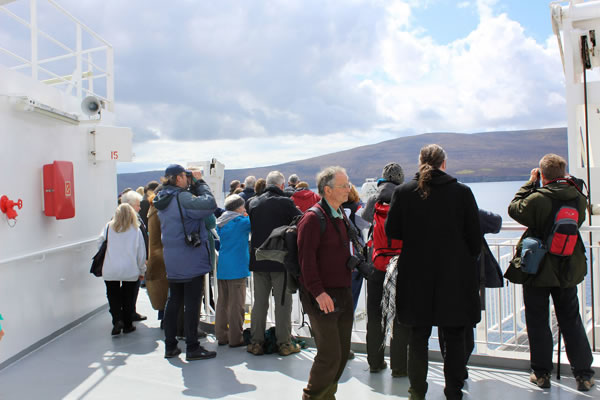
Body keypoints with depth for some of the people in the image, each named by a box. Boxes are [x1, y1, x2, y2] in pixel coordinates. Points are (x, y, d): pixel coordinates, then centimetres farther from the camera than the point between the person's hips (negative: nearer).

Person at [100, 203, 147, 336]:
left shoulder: (108, 227, 0)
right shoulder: (136, 230, -2)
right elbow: (141, 253, 2)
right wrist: (142, 270, 13)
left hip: (110, 271, 0)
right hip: (130, 270, 0)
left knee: (113, 296, 13)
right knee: (128, 298, 12)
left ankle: (117, 320, -4)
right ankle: (127, 325, 17)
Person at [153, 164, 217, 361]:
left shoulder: (163, 200, 10)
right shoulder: (182, 198, -18)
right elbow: (209, 204, -27)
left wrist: (194, 186, 6)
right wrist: (200, 182, -13)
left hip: (172, 261, 8)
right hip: (191, 260, -8)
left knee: (173, 301, 15)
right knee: (192, 303, 0)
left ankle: (170, 346, 22)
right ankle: (192, 348, 9)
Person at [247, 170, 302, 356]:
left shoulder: (253, 203, 3)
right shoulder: (285, 202, -11)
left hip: (258, 259, 4)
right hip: (281, 260, -4)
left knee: (259, 301, 12)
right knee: (282, 302, 5)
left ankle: (256, 342, 17)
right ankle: (284, 343, 10)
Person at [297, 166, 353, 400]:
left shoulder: (340, 217, 14)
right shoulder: (313, 218, -13)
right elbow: (306, 258, -18)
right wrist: (318, 291, -22)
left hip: (343, 294, 8)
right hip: (322, 298, -8)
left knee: (342, 353, 13)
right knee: (330, 354, -6)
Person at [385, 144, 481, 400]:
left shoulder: (403, 192, -4)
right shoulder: (462, 192, -5)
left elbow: (391, 231, 0)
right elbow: (474, 236, -1)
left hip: (416, 274, 1)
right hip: (455, 274, 0)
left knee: (418, 335, 13)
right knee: (454, 336, 12)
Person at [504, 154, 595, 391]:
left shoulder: (538, 199, -19)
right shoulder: (578, 197, -5)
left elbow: (514, 208, -4)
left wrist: (530, 183, 3)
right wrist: (567, 183, 10)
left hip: (537, 269, -4)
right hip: (569, 270, 4)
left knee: (538, 323, 9)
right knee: (571, 321, 16)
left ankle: (542, 373, 18)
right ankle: (584, 374, 21)